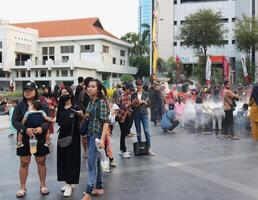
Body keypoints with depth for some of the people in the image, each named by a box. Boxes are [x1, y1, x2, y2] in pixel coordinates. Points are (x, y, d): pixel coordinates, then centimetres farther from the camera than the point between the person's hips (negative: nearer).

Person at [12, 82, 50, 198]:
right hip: (24, 138, 0)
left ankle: (43, 185, 26)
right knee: (24, 163, 7)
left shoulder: (42, 105, 0)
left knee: (41, 162, 11)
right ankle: (22, 187, 21)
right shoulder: (20, 105, 0)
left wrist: (42, 128, -24)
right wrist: (25, 129, -23)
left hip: (40, 138, 0)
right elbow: (14, 121, -7)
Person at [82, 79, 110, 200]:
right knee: (96, 162, 15)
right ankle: (99, 188, 26)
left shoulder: (102, 102, -13)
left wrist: (102, 138, -25)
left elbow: (105, 122, -18)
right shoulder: (91, 102, 10)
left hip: (97, 135, -8)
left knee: (91, 163, -7)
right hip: (90, 134, 8)